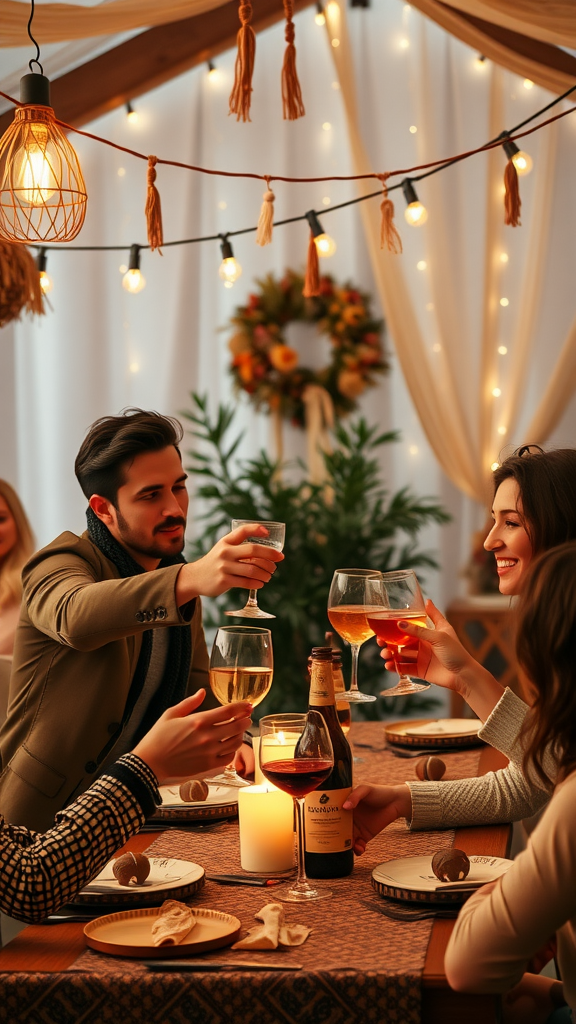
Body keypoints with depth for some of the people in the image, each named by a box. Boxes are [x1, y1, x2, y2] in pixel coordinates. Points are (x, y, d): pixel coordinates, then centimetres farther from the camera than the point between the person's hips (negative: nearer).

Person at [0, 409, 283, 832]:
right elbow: (75, 616, -38)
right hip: (38, 819, -6)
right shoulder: (59, 564, -12)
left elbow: (196, 693, 16)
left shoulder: (175, 577, 11)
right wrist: (192, 578, -55)